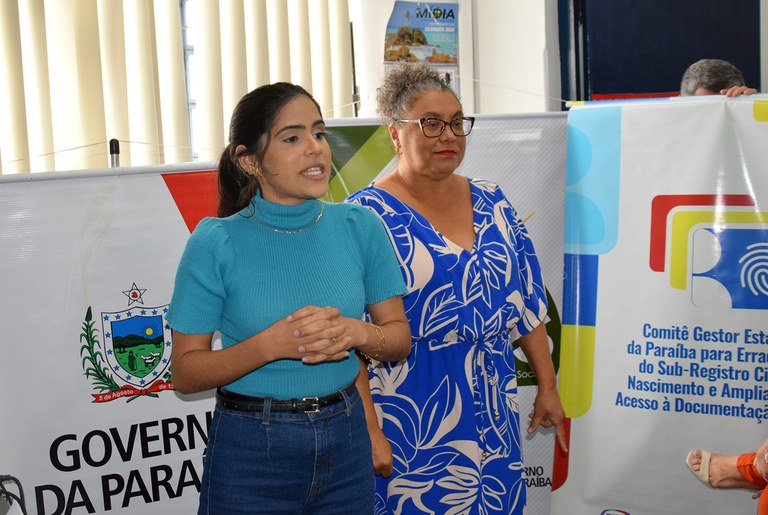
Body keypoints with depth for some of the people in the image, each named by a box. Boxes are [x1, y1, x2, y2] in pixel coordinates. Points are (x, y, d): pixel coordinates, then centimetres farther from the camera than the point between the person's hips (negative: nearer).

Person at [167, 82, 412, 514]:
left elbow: (400, 338, 3)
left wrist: (357, 332, -18)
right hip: (250, 453, -3)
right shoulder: (217, 244, -12)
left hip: (345, 443, 3)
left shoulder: (360, 227, -3)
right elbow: (185, 373, -9)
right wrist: (273, 343, -24)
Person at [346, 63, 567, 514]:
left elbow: (526, 301, 11)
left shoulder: (491, 202, 7)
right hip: (410, 424, -5)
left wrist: (548, 385, 9)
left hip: (494, 409, 5)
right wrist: (367, 430, -17)